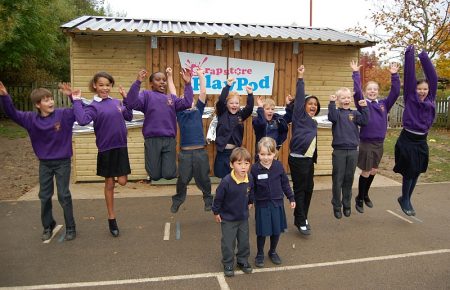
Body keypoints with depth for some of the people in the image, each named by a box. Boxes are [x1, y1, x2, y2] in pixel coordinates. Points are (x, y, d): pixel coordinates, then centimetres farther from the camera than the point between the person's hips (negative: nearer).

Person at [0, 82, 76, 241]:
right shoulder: (31, 119, -5)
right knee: (44, 196, 12)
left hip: (63, 162, -3)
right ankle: (48, 226, 31)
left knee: (64, 195, 2)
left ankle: (70, 228, 15)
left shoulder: (64, 114, -12)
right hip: (44, 164, 3)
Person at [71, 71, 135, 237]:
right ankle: (112, 219, 21)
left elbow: (129, 117, 16)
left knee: (122, 181, -4)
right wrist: (77, 101, -19)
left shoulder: (117, 102, 7)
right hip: (106, 149, -3)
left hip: (121, 147, 3)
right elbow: (82, 120, -24)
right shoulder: (94, 106, -7)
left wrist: (125, 99, 10)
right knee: (109, 184, 7)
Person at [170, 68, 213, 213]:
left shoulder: (198, 111, 10)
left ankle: (208, 200, 28)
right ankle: (177, 201, 29)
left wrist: (201, 75, 5)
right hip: (185, 152, 0)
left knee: (203, 179, 11)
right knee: (182, 180, 10)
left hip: (200, 151, 0)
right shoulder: (179, 112, 9)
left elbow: (203, 93, 6)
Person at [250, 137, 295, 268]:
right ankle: (260, 254, 29)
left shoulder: (278, 166, -7)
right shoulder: (255, 168, -12)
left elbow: (285, 183, 4)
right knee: (262, 232, 6)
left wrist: (291, 198, 7)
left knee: (277, 231, 13)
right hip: (262, 204, -2)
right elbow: (251, 188, -4)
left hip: (277, 203, 2)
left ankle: (273, 252, 37)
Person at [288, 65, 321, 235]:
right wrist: (300, 78, -14)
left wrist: (314, 158, 18)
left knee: (309, 189, 12)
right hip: (297, 159, -8)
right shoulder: (300, 116, -3)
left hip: (309, 159, 8)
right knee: (300, 190, -1)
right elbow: (299, 97, -12)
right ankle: (301, 222, 8)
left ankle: (301, 217, 26)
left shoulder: (314, 122, 17)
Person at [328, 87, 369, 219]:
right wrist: (332, 103, -29)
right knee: (338, 179, 2)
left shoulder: (355, 113, 9)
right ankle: (337, 206, 14)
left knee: (349, 179, 11)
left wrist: (364, 107, -14)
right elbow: (332, 117, -21)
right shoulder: (337, 112, 1)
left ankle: (347, 205, 24)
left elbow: (364, 121, -6)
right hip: (339, 150, -3)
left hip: (353, 150, 3)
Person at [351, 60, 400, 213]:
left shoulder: (383, 104, 7)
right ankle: (359, 199, 19)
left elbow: (395, 92, 0)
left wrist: (394, 75, -6)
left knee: (373, 171, 16)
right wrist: (356, 73, -21)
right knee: (365, 172, 3)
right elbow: (356, 91, -20)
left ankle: (365, 195, 35)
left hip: (379, 142, 5)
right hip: (366, 142, -5)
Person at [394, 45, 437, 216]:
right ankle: (405, 200, 19)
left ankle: (406, 199, 28)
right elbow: (409, 76, -6)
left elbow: (433, 77, 3)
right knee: (408, 172, 0)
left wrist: (424, 58, 4)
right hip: (407, 139, -4)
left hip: (422, 141, 4)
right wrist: (409, 54, -7)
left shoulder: (431, 99, 6)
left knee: (416, 173, 10)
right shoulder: (410, 97, -3)